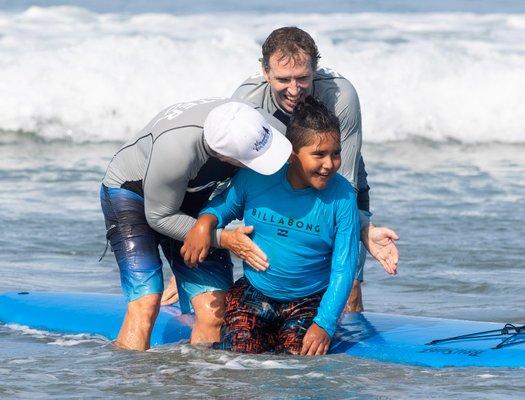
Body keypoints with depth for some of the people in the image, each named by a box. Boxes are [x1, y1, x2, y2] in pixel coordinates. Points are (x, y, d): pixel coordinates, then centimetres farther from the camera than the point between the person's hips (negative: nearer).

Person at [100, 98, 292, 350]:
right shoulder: (177, 149, -40)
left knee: (215, 309, -9)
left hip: (192, 202, 5)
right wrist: (221, 238, -27)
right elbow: (159, 216, -23)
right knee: (145, 303, -22)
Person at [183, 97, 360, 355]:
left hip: (307, 305, -1)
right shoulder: (254, 178, -7)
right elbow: (224, 206, 14)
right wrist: (204, 222, -11)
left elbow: (343, 270, -10)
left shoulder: (342, 196, -11)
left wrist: (324, 325, -19)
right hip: (253, 295, 1)